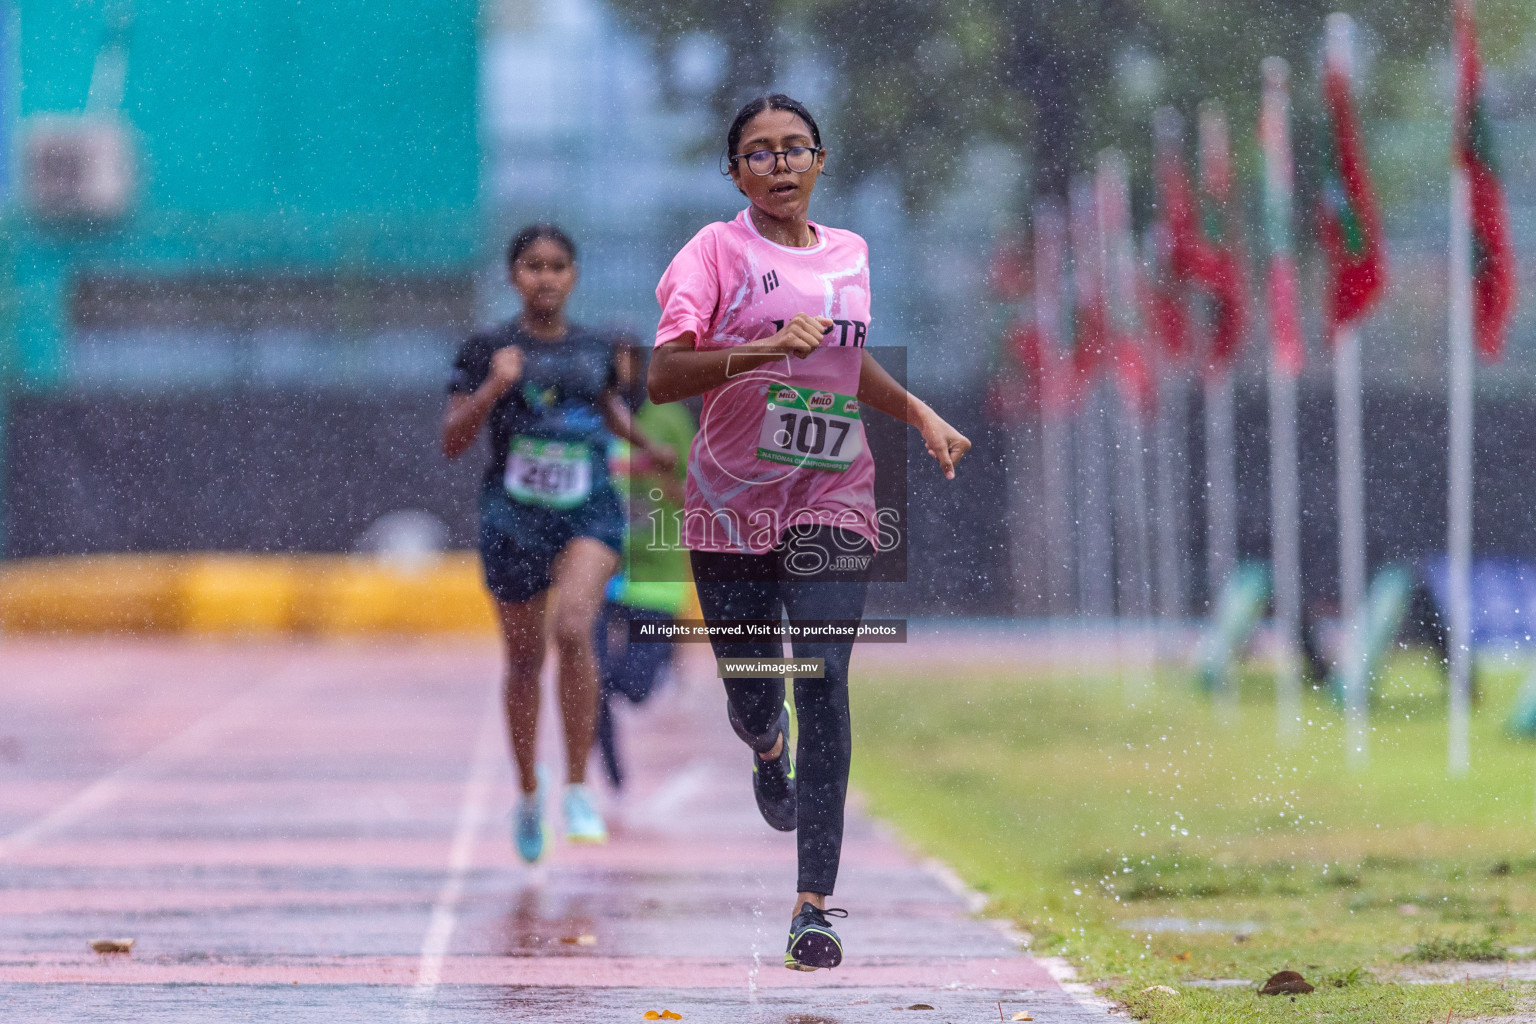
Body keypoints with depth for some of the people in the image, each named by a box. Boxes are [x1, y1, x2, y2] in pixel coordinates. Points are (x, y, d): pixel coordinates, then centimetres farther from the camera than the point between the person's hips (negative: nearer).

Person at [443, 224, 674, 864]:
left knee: (572, 629, -24)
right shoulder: (487, 350, -1)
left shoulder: (595, 350, 9)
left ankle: (579, 792, -17)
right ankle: (528, 794, 32)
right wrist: (492, 389, -20)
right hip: (514, 516, -1)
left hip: (590, 510, 1)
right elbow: (452, 443, -7)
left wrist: (646, 445, 30)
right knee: (524, 659, 9)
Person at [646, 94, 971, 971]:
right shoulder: (717, 253, -5)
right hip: (733, 503, -2)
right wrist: (761, 351, -30)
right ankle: (768, 746, 48)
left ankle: (815, 902, -18)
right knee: (752, 698, 6)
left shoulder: (851, 255, 10)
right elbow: (662, 377, -18)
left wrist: (922, 415, 18)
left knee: (824, 683, -15)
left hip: (833, 501, 2)